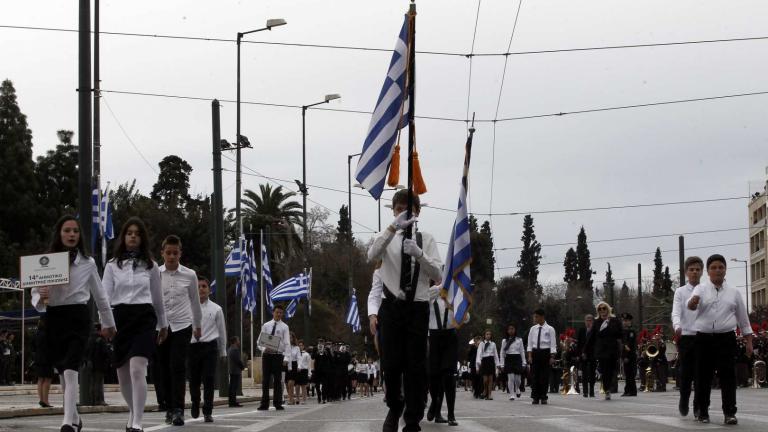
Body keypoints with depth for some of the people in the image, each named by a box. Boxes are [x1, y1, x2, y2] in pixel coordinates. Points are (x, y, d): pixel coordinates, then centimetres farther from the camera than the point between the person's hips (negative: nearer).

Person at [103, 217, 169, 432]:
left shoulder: (151, 266, 9)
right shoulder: (112, 265, 7)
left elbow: (157, 298, 16)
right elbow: (106, 296, 3)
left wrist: (163, 324, 21)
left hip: (144, 318, -2)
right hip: (120, 318, 2)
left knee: (137, 369, -19)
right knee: (123, 374, 10)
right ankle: (134, 412, 34)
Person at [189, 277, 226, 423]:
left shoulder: (216, 309, 5)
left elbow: (222, 331, 13)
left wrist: (223, 351, 16)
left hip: (210, 346, -1)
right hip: (192, 345, 1)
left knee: (209, 379, -8)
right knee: (193, 380, 9)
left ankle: (208, 412, -2)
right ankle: (195, 404, 37)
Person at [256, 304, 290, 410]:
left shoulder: (284, 327, 4)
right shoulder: (266, 326, 10)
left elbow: (287, 344, -3)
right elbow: (260, 341, 11)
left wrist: (286, 358, -14)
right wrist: (264, 349, -11)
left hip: (278, 355, -2)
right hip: (266, 354, 2)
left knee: (278, 380, 0)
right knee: (265, 380, 1)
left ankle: (278, 404, 5)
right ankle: (264, 404, 3)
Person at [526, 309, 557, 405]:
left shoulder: (549, 329, -2)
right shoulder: (533, 329, 8)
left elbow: (553, 344, -4)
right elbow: (530, 344, 8)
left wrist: (552, 357, -11)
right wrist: (530, 356, -2)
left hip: (545, 353, -3)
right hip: (535, 352, 3)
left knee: (544, 376, -1)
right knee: (534, 376, 1)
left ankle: (543, 397, 7)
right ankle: (535, 397, 6)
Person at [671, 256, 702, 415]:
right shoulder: (680, 292, 4)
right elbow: (676, 313, -8)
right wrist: (677, 326, -29)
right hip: (686, 336, -1)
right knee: (685, 374, 4)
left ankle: (699, 408, 9)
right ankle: (684, 402, 26)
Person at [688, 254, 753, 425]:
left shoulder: (733, 293, 10)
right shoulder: (701, 289, 4)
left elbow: (743, 319, 14)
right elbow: (692, 305, -18)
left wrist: (749, 342, 10)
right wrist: (693, 302, -43)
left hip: (726, 338, 0)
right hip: (704, 338, 0)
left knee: (728, 376, -7)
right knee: (703, 377, 4)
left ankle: (730, 413, -7)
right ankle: (703, 412, 16)